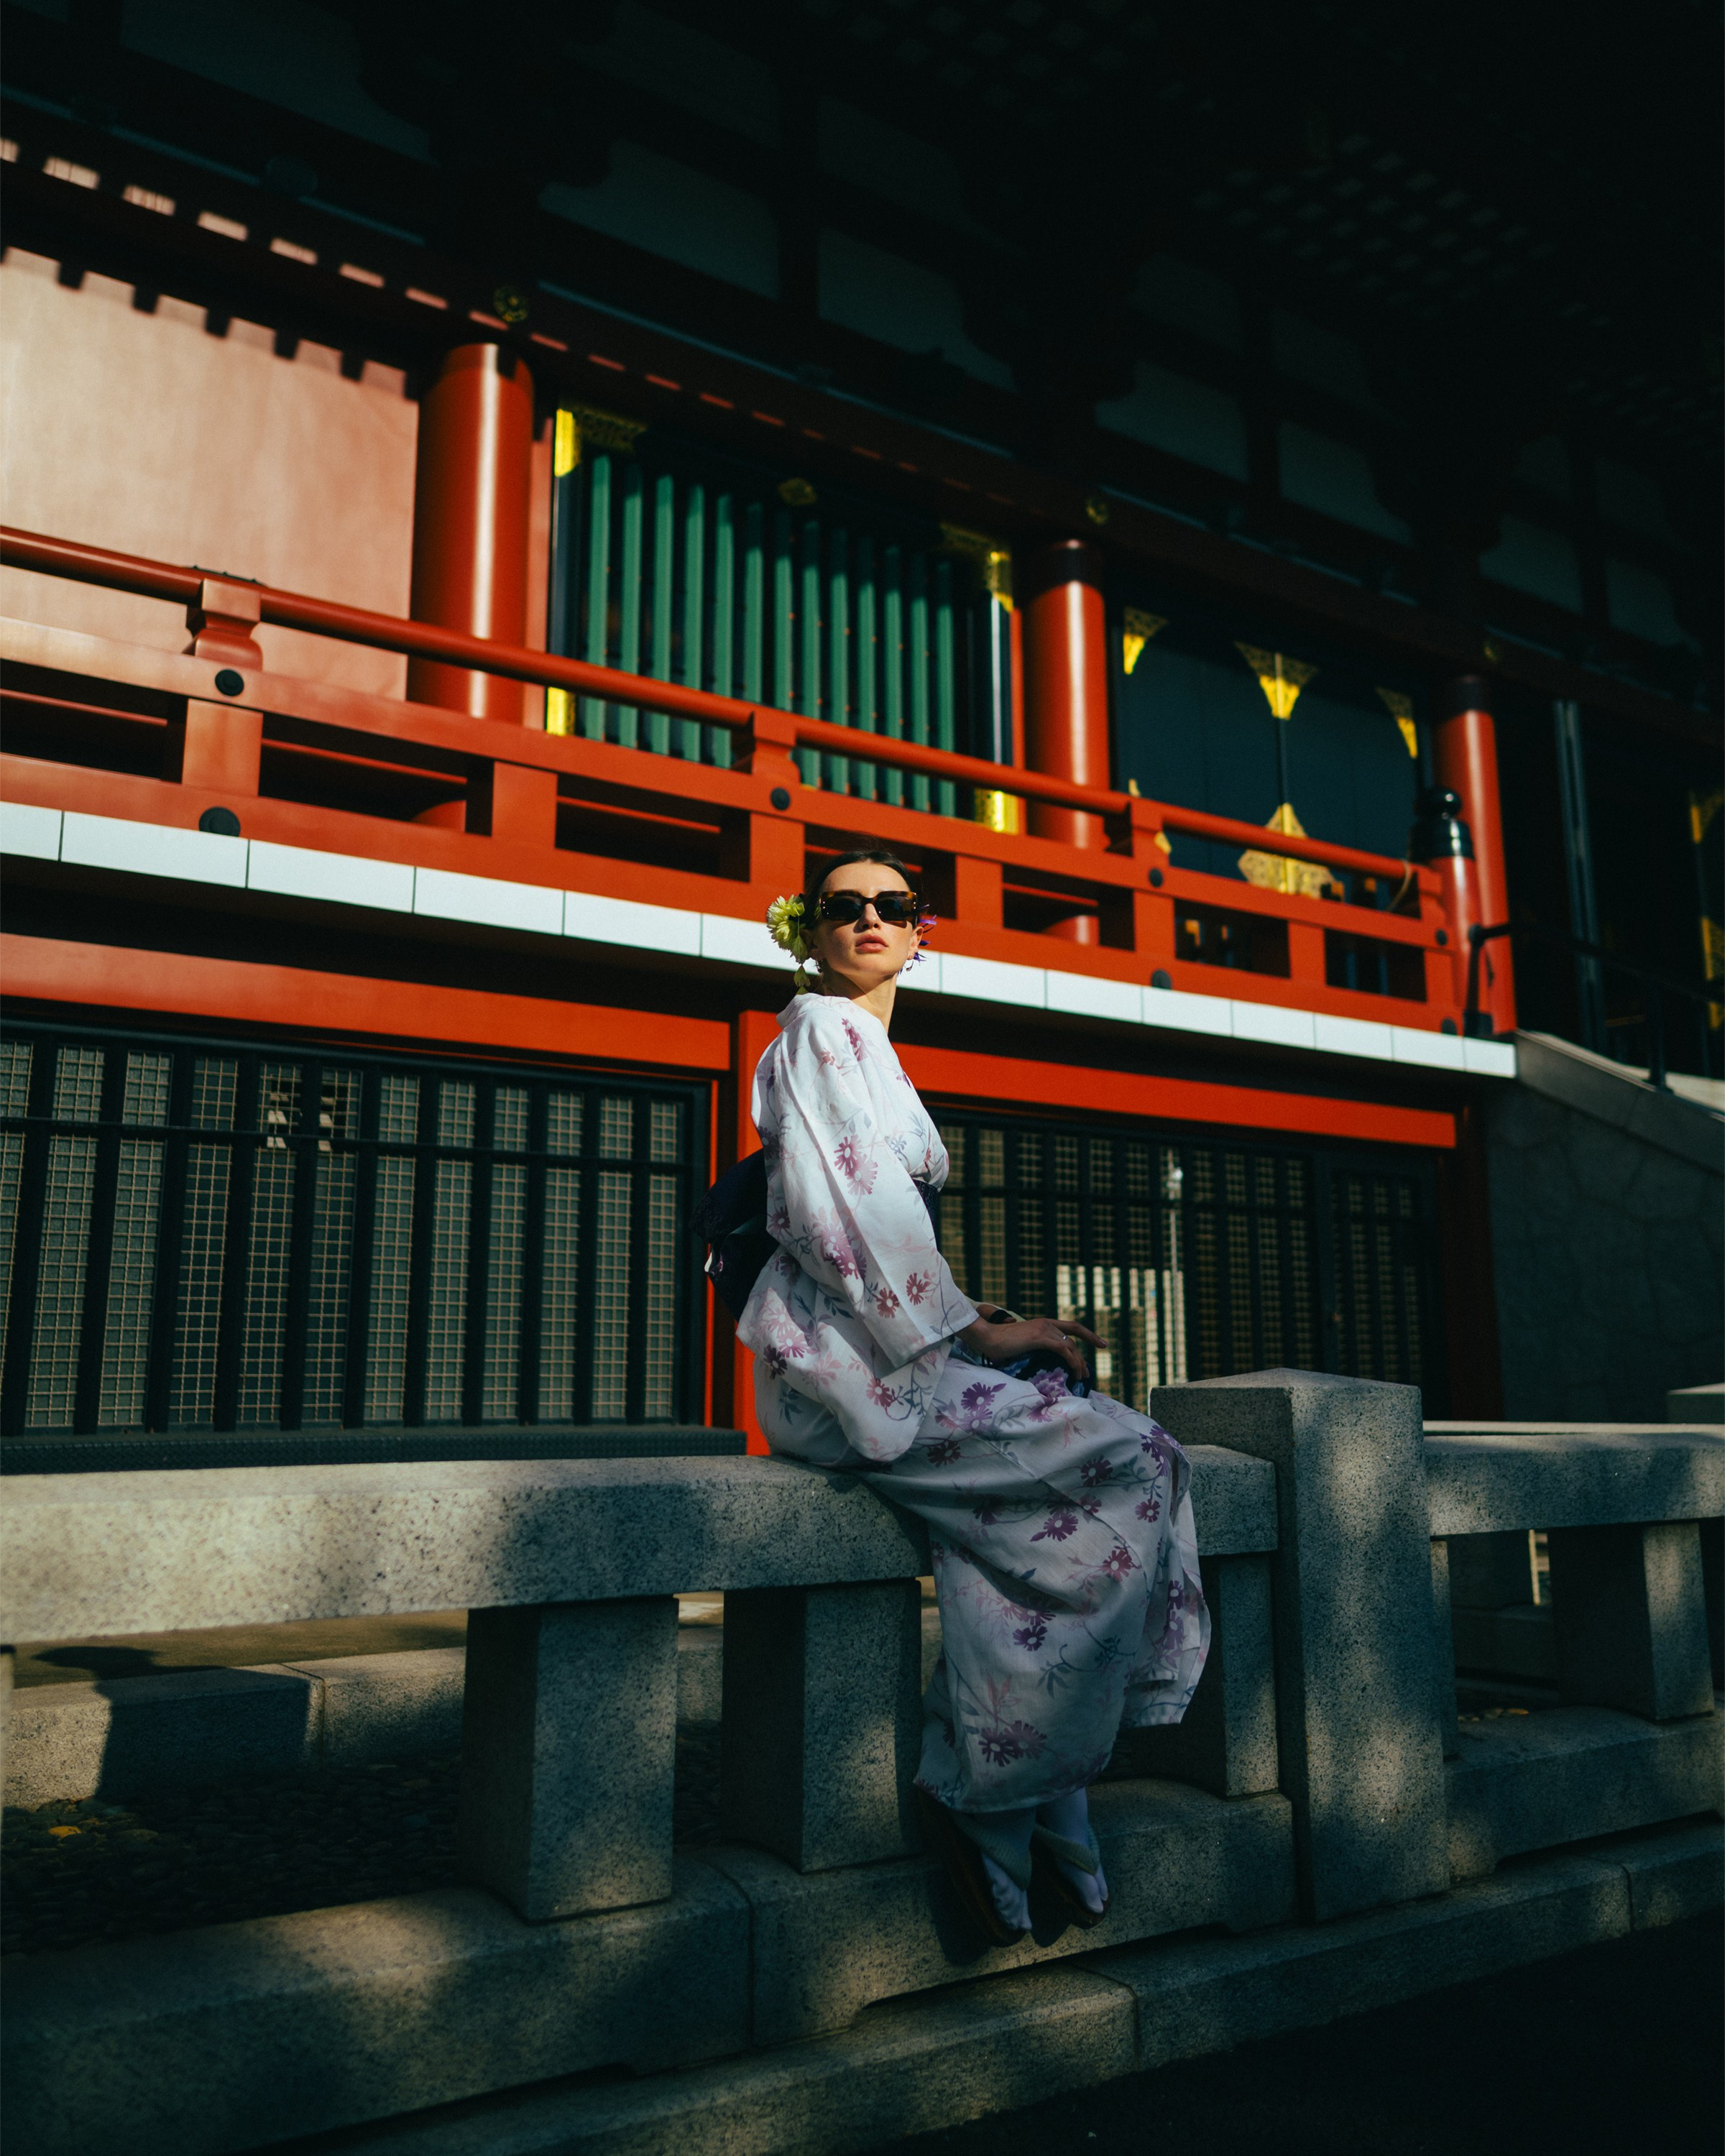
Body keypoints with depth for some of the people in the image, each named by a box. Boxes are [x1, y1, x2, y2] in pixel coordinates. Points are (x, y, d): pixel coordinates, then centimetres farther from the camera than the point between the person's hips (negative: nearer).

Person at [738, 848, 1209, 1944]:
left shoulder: (871, 1049, 25)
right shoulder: (822, 1032, -4)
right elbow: (850, 1211, -16)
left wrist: (980, 1321, 10)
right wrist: (977, 1329, -14)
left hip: (892, 1344, 9)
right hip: (844, 1358, -9)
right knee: (1129, 1462, -16)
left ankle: (999, 1787, -5)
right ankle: (998, 1794, -8)